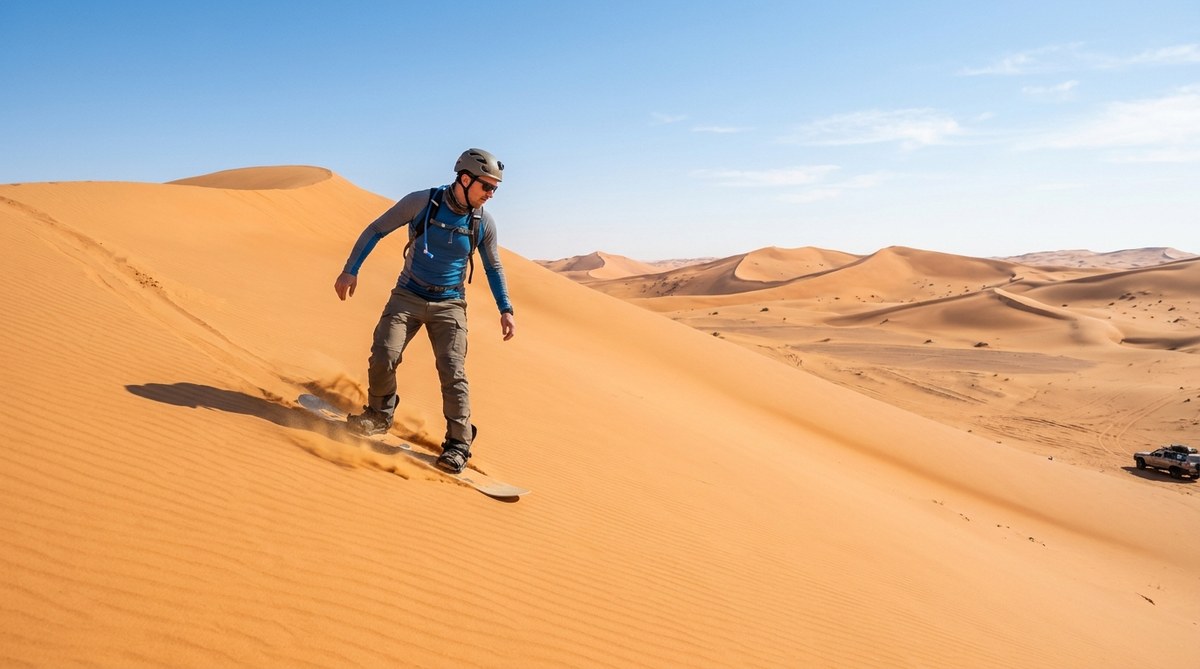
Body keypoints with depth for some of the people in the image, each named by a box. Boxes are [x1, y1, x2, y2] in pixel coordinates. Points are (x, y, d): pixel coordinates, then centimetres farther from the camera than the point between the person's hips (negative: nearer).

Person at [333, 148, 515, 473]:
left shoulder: (484, 222, -5)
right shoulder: (421, 202, -12)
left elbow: (494, 267, 10)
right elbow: (376, 230, -3)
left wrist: (506, 310, 4)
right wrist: (350, 270, -7)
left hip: (449, 305, 0)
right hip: (408, 297, 0)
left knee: (453, 371, -11)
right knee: (384, 356, -13)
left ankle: (459, 444, 0)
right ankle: (379, 415, 15)